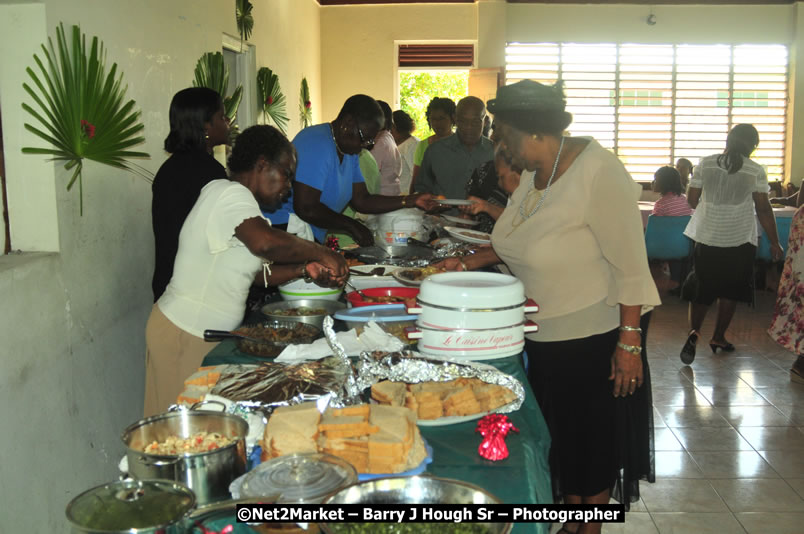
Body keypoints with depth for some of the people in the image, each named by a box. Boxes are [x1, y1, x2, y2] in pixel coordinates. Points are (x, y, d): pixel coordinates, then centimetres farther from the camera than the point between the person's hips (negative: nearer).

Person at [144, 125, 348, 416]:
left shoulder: (234, 197, 16)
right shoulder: (230, 193, -15)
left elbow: (256, 271, 16)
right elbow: (266, 242, -34)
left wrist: (304, 269, 2)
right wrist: (322, 254, -20)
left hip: (206, 334, 10)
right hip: (185, 336, -10)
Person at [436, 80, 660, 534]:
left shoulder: (597, 172, -24)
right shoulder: (534, 172, 1)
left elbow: (631, 265, -24)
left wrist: (629, 343, -23)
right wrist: (470, 262, 6)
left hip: (597, 334, -8)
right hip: (546, 332, 8)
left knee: (594, 436, 10)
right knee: (559, 433, 20)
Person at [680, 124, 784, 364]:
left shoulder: (705, 164, -2)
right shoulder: (755, 170, -7)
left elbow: (692, 198, 2)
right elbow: (763, 209, -7)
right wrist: (774, 242, 1)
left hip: (707, 236, 2)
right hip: (740, 238, -1)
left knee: (701, 288, 11)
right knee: (730, 291, 14)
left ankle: (694, 332, -9)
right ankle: (718, 338, 21)